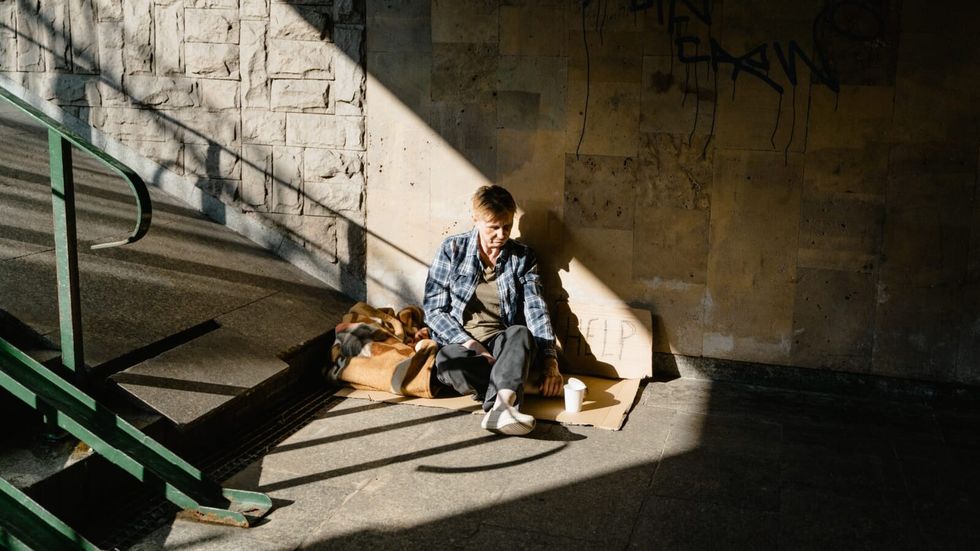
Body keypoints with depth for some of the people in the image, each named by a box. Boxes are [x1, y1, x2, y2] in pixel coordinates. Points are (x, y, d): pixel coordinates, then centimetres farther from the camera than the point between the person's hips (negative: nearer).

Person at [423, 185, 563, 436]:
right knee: (447, 362, -38)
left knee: (521, 334, -36)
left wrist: (551, 361, -16)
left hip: (502, 342, 1)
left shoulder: (523, 257, 7)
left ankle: (499, 405, -56)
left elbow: (536, 310, -2)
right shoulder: (452, 249, 2)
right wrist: (470, 344, -16)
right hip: (459, 341, -1)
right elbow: (433, 309, -2)